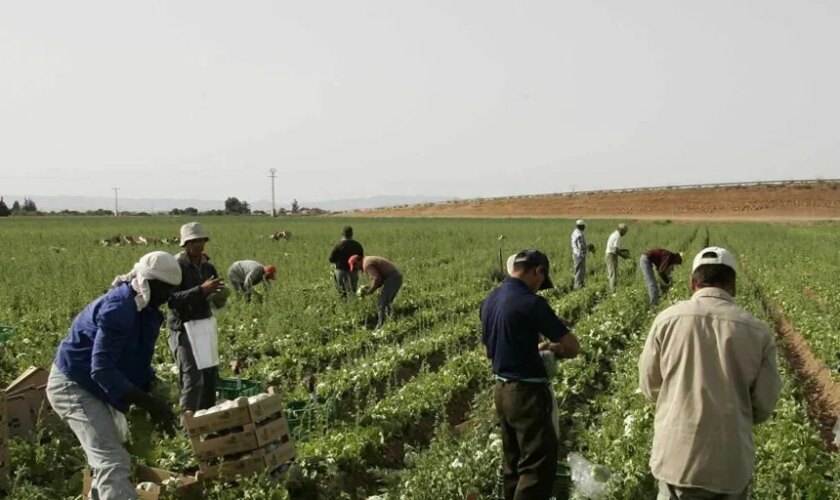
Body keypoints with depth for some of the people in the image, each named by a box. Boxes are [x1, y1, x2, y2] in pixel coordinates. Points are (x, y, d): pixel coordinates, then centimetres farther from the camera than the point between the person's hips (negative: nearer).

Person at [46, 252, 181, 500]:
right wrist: (150, 403, -35)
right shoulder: (118, 309, -28)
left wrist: (152, 400, -1)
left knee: (107, 454, 25)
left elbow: (138, 362, 11)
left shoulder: (145, 310, 2)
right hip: (73, 385, -10)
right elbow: (102, 369, -33)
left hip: (94, 385, 10)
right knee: (113, 462, -19)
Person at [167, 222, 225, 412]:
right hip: (184, 328, -7)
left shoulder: (208, 266, 10)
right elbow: (172, 300, -20)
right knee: (193, 379, -12)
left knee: (211, 376, 9)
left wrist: (218, 294, -5)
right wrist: (201, 290, -28)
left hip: (206, 326, 7)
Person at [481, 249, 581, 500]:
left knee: (513, 461, 19)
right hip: (527, 393, -8)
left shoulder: (489, 300, 6)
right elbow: (573, 347, -14)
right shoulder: (530, 302, -18)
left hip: (502, 390, 8)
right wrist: (553, 348, 7)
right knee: (539, 465, 0)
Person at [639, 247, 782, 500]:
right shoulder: (757, 331, -5)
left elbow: (649, 385, 3)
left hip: (677, 454, 0)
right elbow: (764, 403, 2)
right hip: (731, 460, 1)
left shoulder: (668, 319, -7)